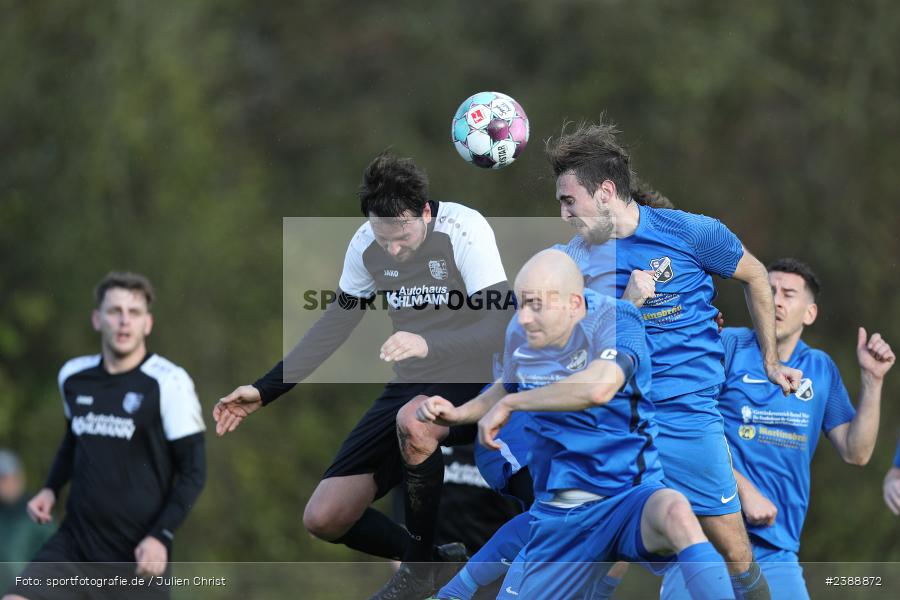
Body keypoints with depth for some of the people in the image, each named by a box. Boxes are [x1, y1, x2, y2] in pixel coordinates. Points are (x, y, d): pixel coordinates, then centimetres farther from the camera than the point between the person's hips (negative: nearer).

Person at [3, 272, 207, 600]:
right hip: (74, 544, 4)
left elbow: (192, 470, -8)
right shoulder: (73, 376, 6)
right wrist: (51, 488, 10)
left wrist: (161, 536, -17)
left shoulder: (168, 382, -10)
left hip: (138, 554, -4)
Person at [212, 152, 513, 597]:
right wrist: (264, 391, 5)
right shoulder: (366, 245, -3)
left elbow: (500, 328, -26)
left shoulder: (464, 230, -19)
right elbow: (335, 324, 10)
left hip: (469, 381, -5)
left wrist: (430, 344, -44)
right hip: (409, 384, 5)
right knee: (324, 519, -8)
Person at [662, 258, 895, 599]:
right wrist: (745, 491, -13)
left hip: (776, 548, 4)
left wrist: (872, 380, 2)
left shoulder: (820, 369, 12)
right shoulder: (728, 344, -2)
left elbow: (856, 453, 11)